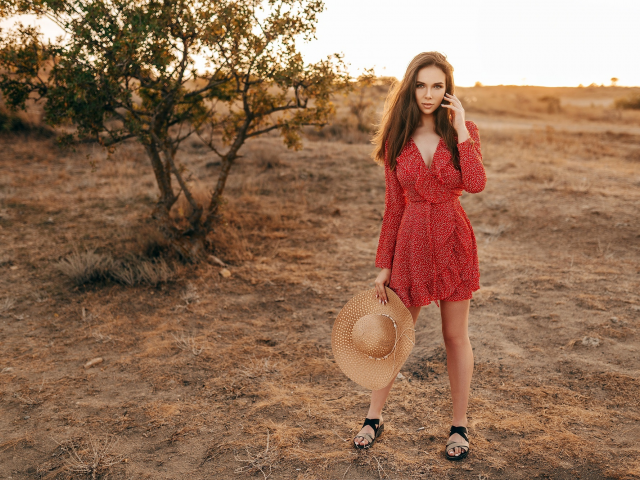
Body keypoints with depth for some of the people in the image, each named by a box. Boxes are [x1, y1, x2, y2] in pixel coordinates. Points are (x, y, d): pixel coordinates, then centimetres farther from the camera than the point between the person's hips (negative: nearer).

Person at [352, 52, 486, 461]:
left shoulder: (464, 132, 0)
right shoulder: (397, 140, 3)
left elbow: (476, 184, -18)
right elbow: (394, 206, 5)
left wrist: (460, 129, -17)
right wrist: (384, 265, 4)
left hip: (453, 239, -1)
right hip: (411, 241, 1)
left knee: (456, 335, 9)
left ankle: (460, 425, 26)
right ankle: (375, 416, 27)